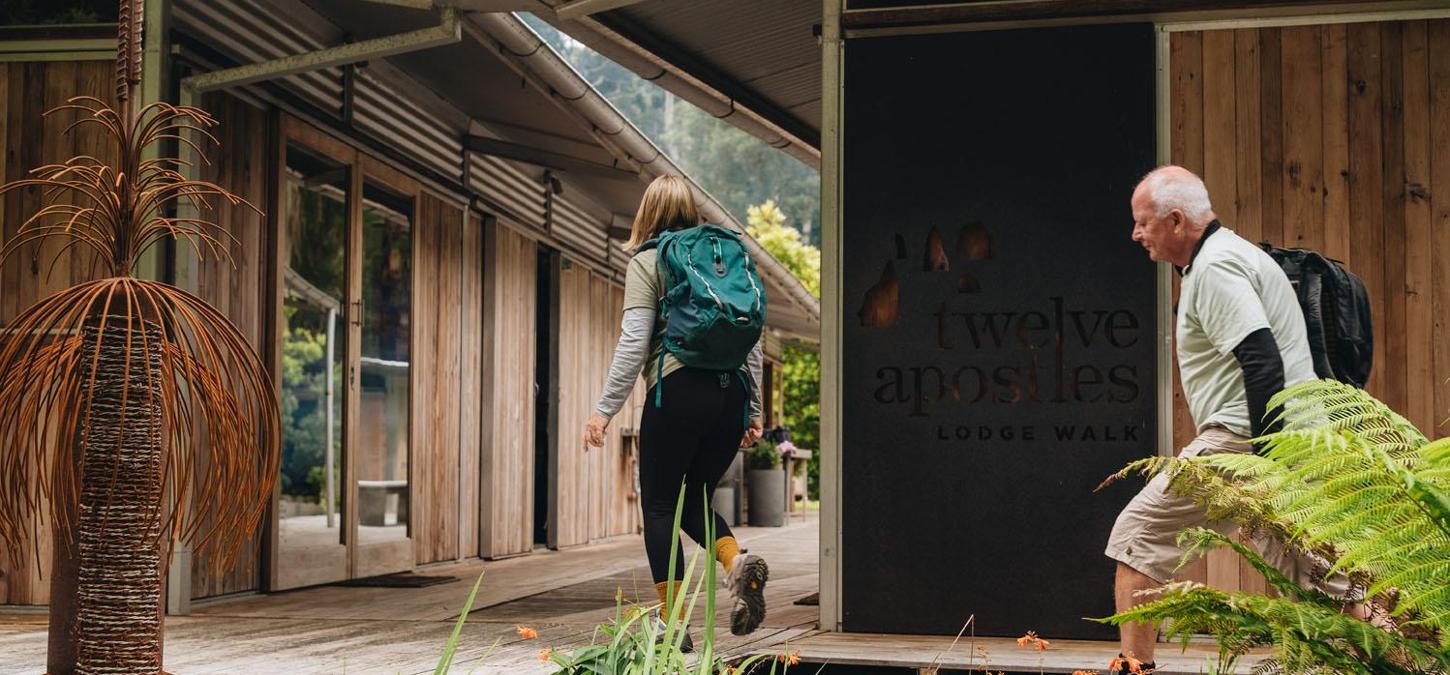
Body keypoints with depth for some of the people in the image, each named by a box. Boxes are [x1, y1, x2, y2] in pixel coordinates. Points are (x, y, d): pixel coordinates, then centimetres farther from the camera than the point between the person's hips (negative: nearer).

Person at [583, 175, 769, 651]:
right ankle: (738, 562, -12)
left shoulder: (647, 262, 2)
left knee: (660, 505, 4)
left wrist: (604, 410, -6)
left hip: (678, 390, -5)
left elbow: (633, 343, -7)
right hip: (731, 392, 5)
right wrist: (753, 411, 20)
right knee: (694, 500, 17)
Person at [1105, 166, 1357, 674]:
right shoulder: (1230, 254, 22)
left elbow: (1261, 359, -23)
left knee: (1139, 535, -2)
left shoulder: (1214, 266, -11)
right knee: (1312, 572, 13)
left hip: (1242, 438, -10)